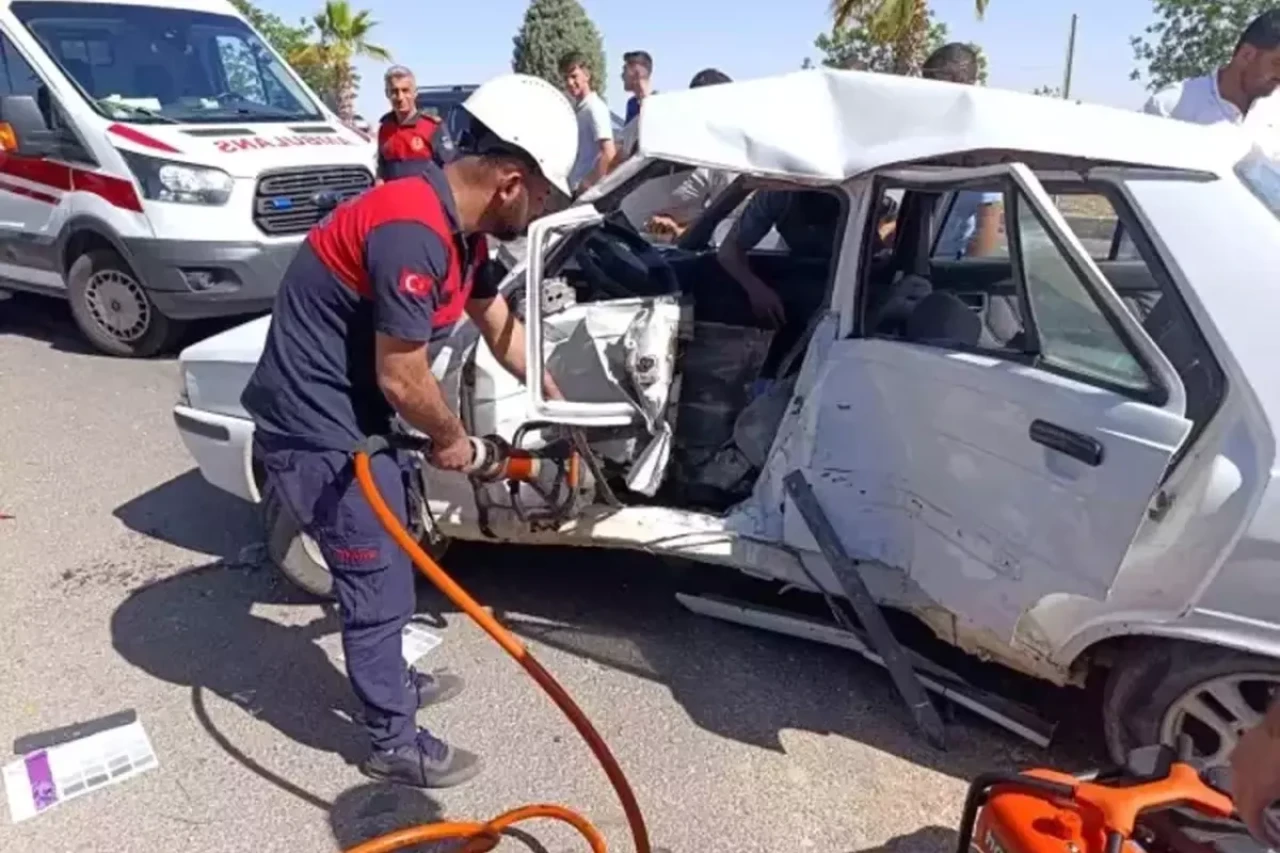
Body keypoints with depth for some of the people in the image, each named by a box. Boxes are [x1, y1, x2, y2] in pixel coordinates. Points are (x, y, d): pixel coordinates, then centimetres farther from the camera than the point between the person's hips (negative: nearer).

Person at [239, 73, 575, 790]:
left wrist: (556, 400, 23)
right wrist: (452, 439, -5)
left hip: (354, 419, 10)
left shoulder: (457, 226, 3)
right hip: (318, 434, -10)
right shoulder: (411, 233, -28)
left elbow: (500, 324, 17)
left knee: (387, 566, 24)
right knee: (380, 587, 4)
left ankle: (393, 679, 46)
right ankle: (395, 743, 24)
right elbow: (403, 379, -24)